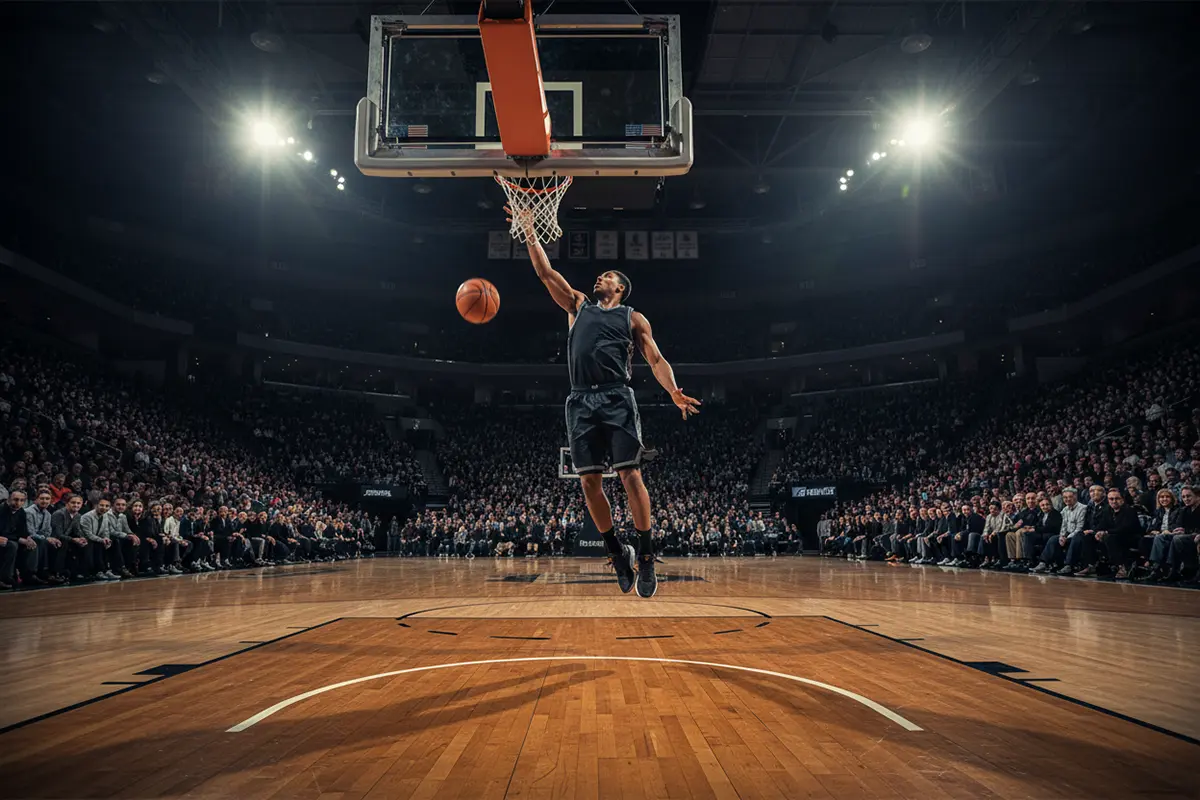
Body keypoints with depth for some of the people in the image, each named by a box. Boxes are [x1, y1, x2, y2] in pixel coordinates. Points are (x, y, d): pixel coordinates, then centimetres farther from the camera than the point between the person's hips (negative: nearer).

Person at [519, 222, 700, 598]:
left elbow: (656, 360, 5)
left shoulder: (633, 318, 13)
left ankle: (646, 559, -4)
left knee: (630, 475, -10)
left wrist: (673, 391, -13)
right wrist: (530, 233, 18)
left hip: (617, 399, -3)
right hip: (581, 401, 3)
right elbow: (545, 272, 21)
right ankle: (618, 553, 15)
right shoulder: (578, 305, 22)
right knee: (589, 481, 1)